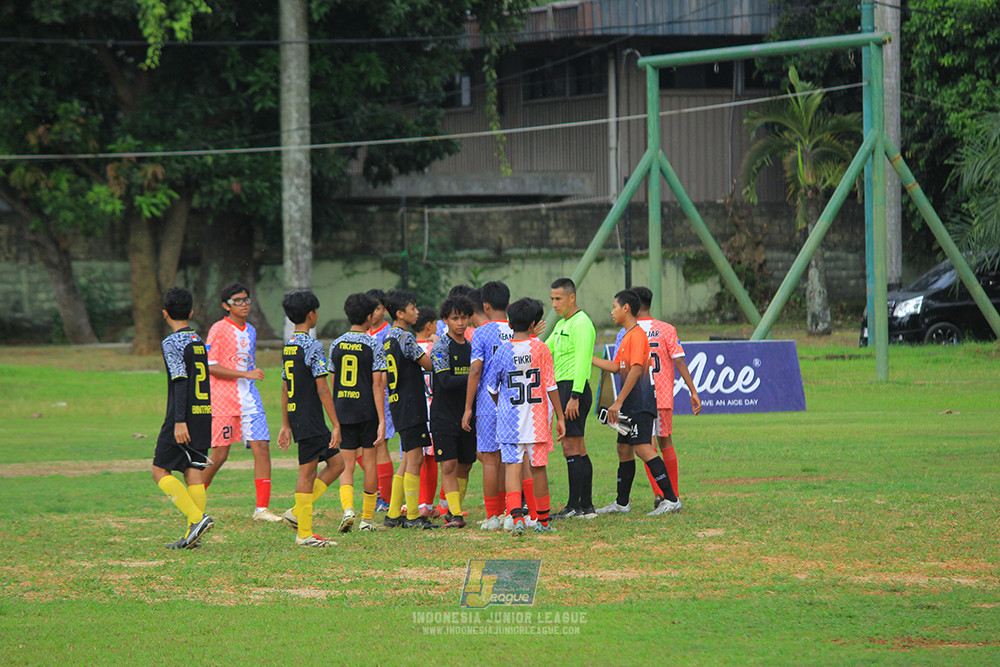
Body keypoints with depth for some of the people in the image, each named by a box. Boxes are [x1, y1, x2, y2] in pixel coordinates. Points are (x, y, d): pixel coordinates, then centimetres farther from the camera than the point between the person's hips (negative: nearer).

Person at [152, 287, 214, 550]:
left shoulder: (172, 343, -9)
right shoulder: (199, 341, 14)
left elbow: (180, 382, -18)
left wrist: (179, 421, -21)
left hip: (183, 419, -7)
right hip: (205, 414, 7)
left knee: (160, 471, 1)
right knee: (194, 472, 6)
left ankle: (197, 518, -15)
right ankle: (193, 534, 0)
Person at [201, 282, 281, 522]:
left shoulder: (250, 331, 15)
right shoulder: (219, 330, -7)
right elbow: (210, 367, -14)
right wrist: (246, 374, -19)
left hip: (249, 398, 6)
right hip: (223, 399, -6)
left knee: (262, 448, -7)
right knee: (220, 454, -2)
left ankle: (262, 508, -8)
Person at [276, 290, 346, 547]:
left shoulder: (288, 346, 13)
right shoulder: (312, 346, -14)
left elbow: (285, 388, 17)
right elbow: (322, 389, -17)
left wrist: (286, 425, 22)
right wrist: (336, 425, -15)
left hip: (296, 418, 9)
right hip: (310, 419, -9)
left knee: (336, 463, 12)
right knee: (307, 472, -4)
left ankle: (298, 512, 7)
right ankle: (304, 533, -2)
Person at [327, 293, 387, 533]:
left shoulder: (337, 345, 5)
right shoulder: (373, 346, -7)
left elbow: (333, 383, 10)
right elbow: (377, 385, -11)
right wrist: (382, 422, -11)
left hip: (342, 412, 3)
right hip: (367, 411, -2)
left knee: (347, 465, 4)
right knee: (369, 463, 9)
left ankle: (347, 507, -21)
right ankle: (367, 518, 14)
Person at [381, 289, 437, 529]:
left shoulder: (389, 337, 14)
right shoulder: (405, 338, -14)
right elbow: (428, 365, -13)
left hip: (398, 404, 10)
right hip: (410, 405, -10)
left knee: (408, 459, 14)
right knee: (414, 457, -6)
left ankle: (393, 514, 15)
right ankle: (412, 516, -5)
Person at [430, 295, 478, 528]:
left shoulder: (471, 347, 12)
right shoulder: (441, 347, -7)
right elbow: (446, 381, -18)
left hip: (467, 414, 6)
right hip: (444, 415, -6)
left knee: (465, 465, 8)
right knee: (449, 465, -10)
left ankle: (454, 510, 19)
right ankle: (455, 514, -10)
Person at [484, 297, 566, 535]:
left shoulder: (503, 351, -2)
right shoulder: (540, 348, -6)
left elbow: (491, 387, 7)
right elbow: (550, 386, -4)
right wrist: (560, 417, 2)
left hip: (509, 419, 0)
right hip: (537, 417, 0)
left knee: (512, 467, -2)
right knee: (538, 468, 9)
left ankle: (516, 516, -20)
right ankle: (543, 521, 19)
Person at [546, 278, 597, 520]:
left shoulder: (581, 324, -13)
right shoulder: (562, 325, 18)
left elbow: (581, 363, -19)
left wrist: (574, 396, -23)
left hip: (574, 387, -10)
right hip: (563, 388, 10)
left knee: (571, 446, -9)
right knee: (577, 448, 10)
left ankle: (574, 506, -8)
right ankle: (586, 505, 12)